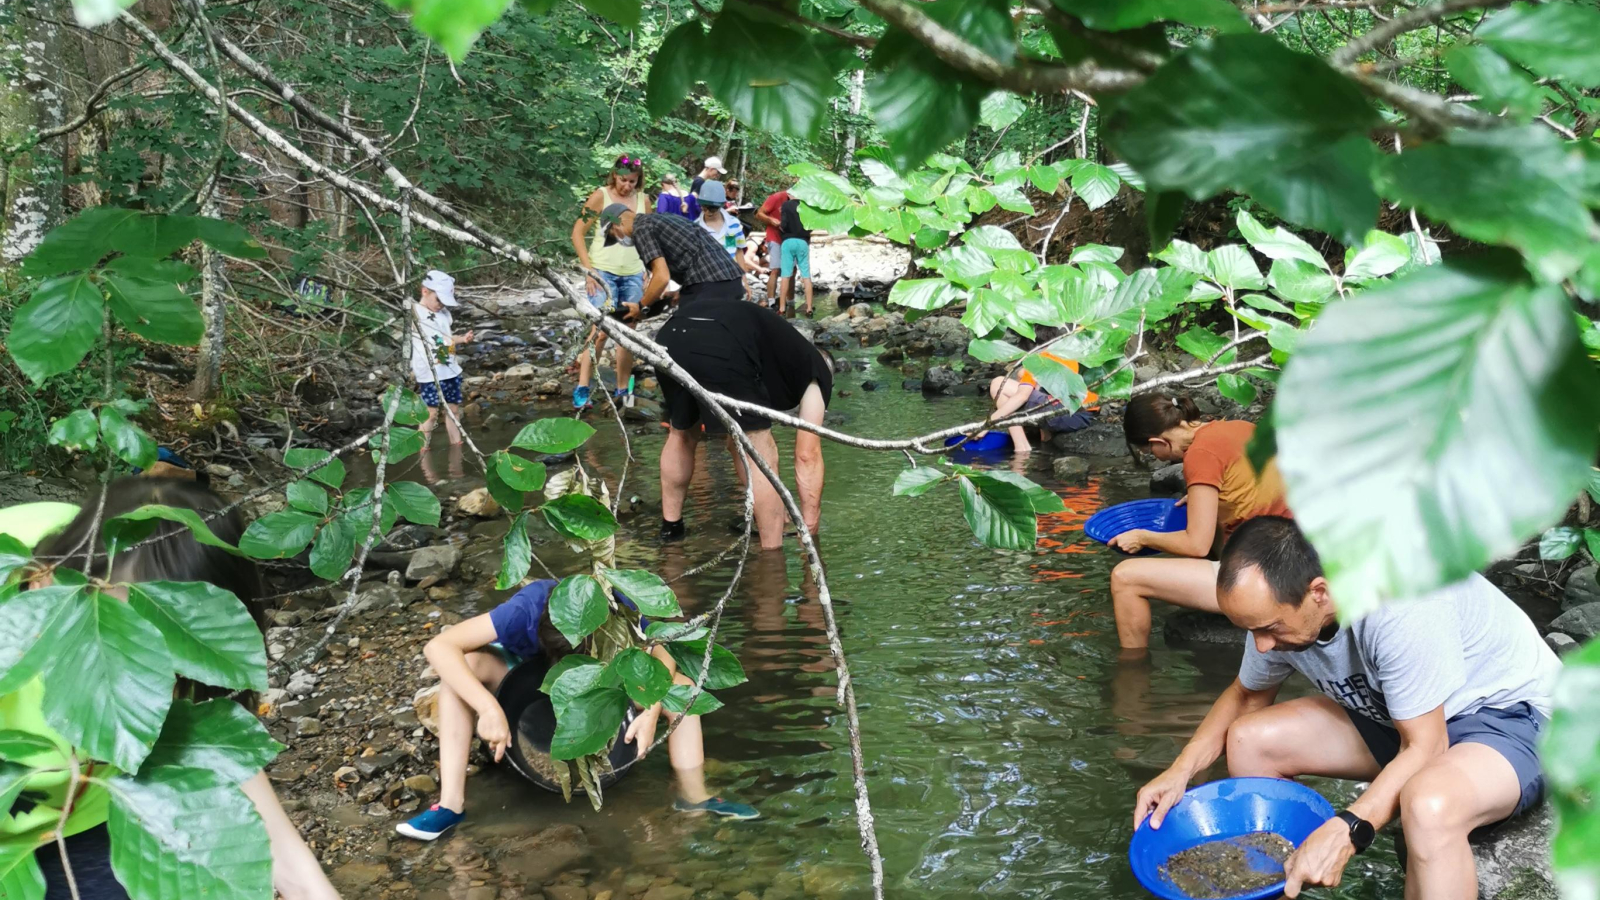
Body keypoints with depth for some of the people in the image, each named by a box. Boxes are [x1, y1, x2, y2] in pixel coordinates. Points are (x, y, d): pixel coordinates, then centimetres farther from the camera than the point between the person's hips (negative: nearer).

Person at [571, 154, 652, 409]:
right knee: (601, 328, -16)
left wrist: (647, 272, 10)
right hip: (603, 272, -4)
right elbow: (578, 233, -5)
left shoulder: (643, 200, 6)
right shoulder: (601, 196, -5)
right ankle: (582, 388, -13)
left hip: (633, 274, 4)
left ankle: (623, 389, 19)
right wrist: (588, 269, -11)